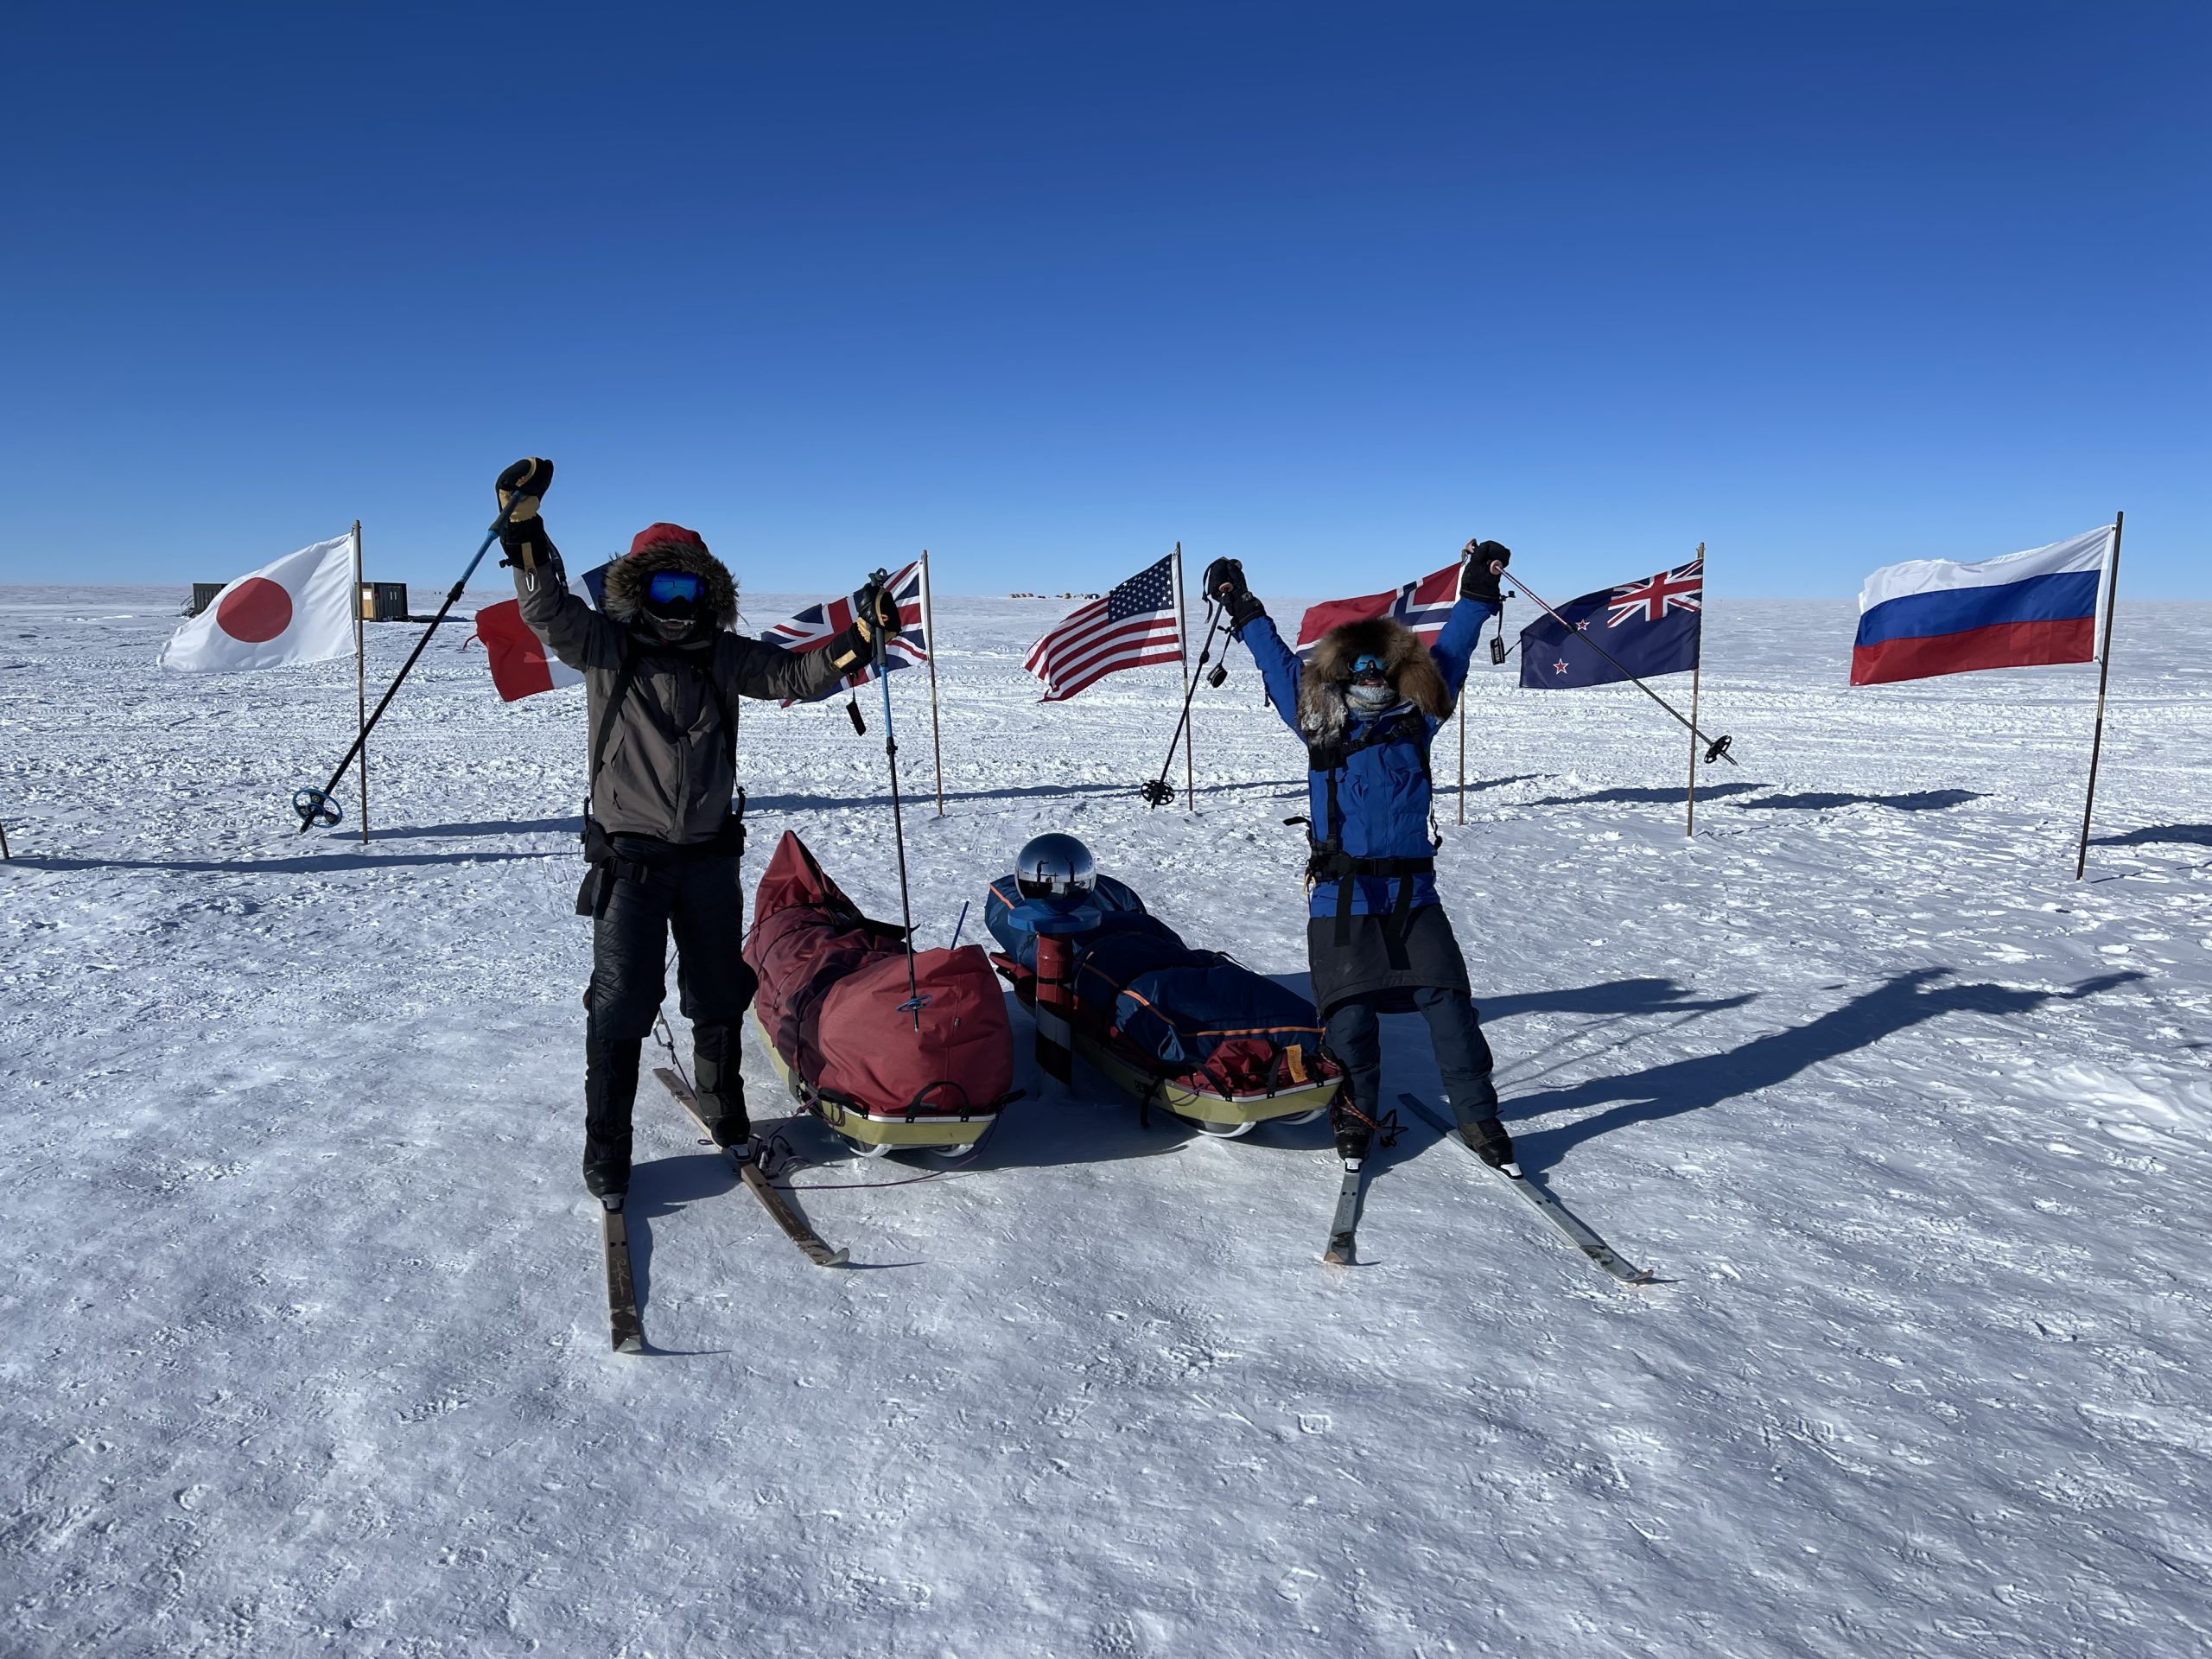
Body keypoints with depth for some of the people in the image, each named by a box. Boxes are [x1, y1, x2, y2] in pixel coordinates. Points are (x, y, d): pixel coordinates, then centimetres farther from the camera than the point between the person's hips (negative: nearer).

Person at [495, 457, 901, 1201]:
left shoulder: (723, 656, 4)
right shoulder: (604, 646, -3)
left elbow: (796, 674, -1)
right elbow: (550, 607, -19)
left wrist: (858, 637, -16)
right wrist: (523, 527, -33)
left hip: (709, 853, 3)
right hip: (629, 856, -3)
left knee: (718, 995, 16)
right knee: (621, 1005, 0)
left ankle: (725, 1115, 37)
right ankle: (606, 1153, 13)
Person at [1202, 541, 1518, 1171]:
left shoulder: (1415, 720, 8)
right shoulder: (1316, 722, 7)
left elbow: (1448, 654, 17)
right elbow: (1278, 663, 17)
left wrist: (1477, 593, 19)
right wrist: (1244, 611, 23)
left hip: (1413, 894, 1)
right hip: (1342, 899, -1)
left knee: (1449, 1005, -2)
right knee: (1349, 1017, 0)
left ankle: (1477, 1115, 13)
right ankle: (1356, 1114, 21)